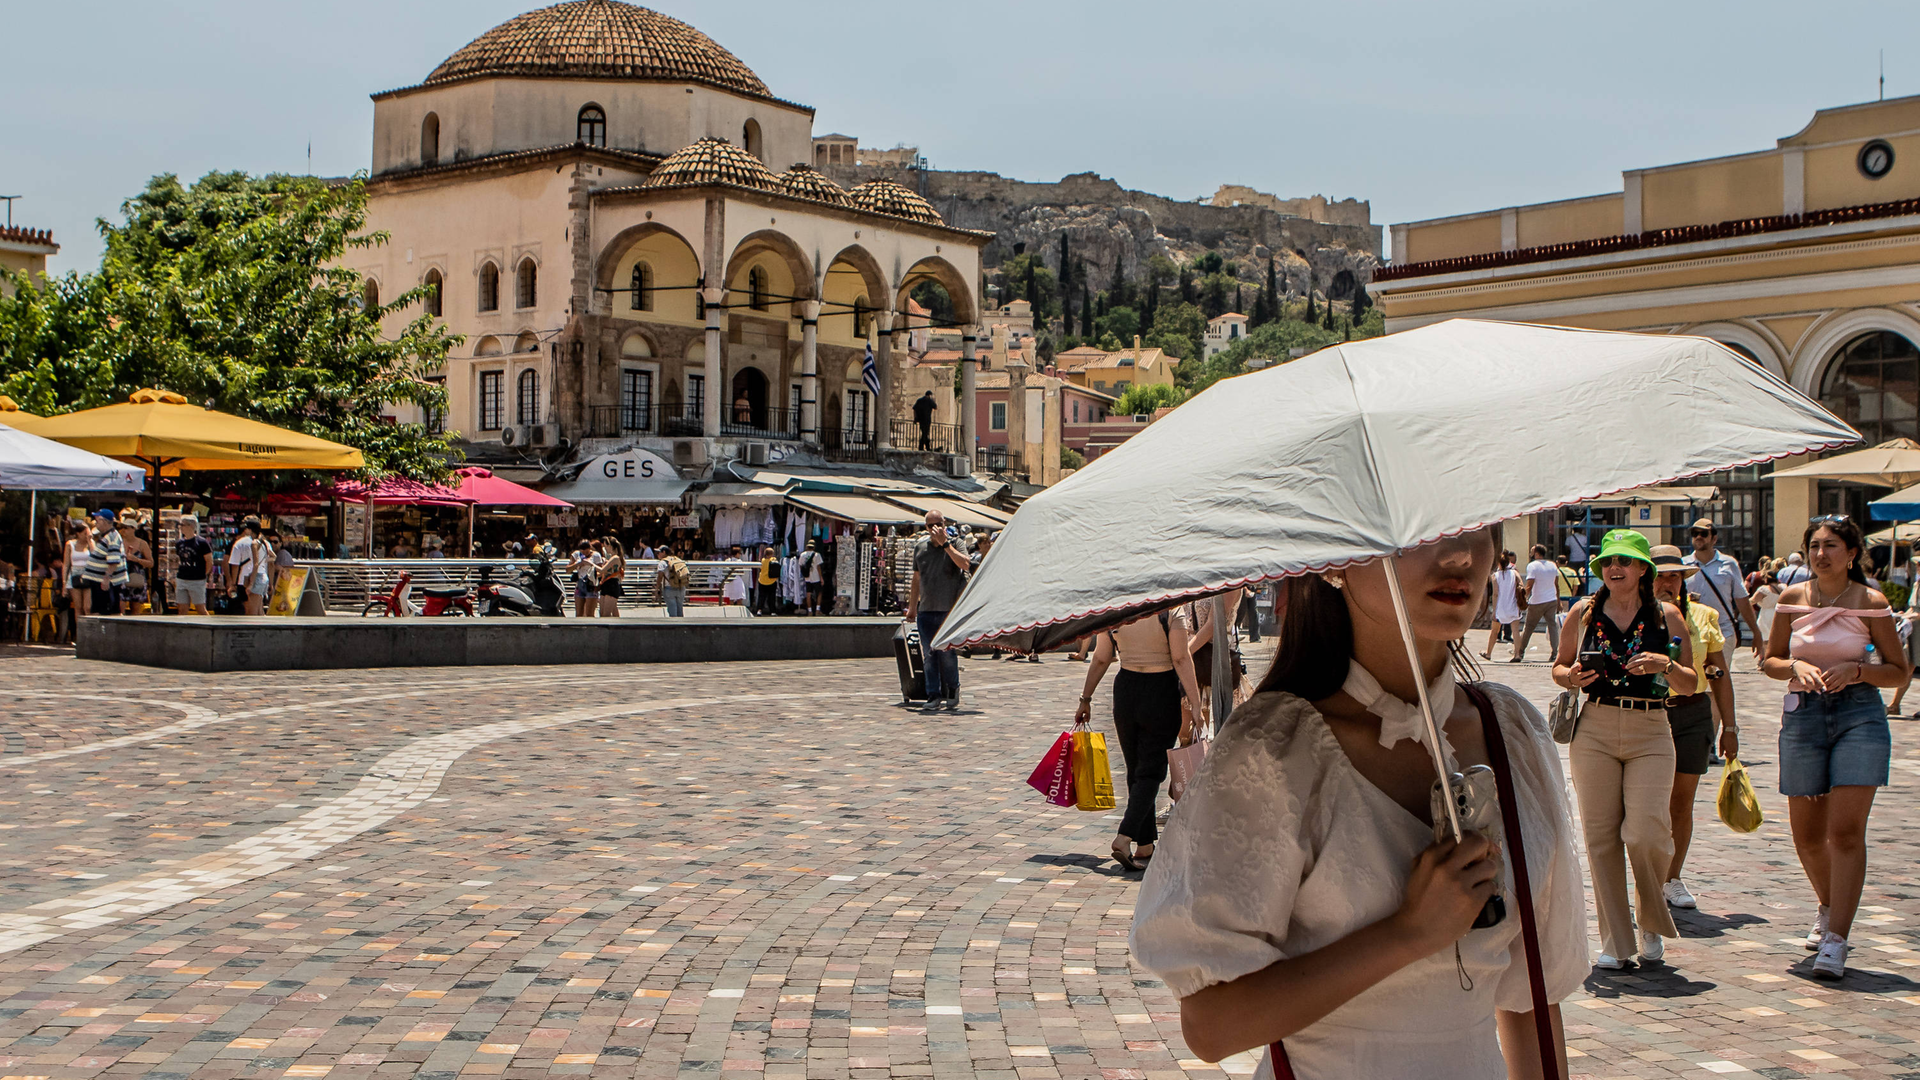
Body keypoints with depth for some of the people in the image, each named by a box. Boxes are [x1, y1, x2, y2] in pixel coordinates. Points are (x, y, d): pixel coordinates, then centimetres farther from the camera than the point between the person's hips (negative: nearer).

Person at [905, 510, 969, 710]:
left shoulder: (954, 544, -1)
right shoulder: (920, 547, 12)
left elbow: (965, 564, -21)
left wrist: (945, 544, -22)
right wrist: (912, 607, 20)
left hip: (949, 609, -4)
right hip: (926, 610, 4)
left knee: (947, 652, -6)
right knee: (928, 654, 2)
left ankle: (951, 691, 13)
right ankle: (934, 695, 10)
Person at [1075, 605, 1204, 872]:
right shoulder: (1169, 612, -13)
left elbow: (1100, 660, 3)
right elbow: (1181, 660, -16)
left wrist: (1085, 699, 13)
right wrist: (1193, 703, -15)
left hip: (1126, 691, 4)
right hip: (1162, 693, -4)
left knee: (1136, 770, 15)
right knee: (1151, 770, 3)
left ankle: (1145, 846, 19)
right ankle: (1125, 837, -15)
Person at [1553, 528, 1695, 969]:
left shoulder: (1666, 616, 3)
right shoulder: (1583, 613, 6)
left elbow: (1690, 685, 6)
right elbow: (1559, 666, 17)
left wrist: (1665, 665, -14)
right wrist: (1573, 676, -5)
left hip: (1650, 734, -1)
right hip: (1595, 731, 1)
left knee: (1645, 833, -13)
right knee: (1601, 837, -1)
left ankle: (1652, 920, 16)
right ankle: (1615, 941, 10)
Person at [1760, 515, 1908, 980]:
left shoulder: (1871, 603, -2)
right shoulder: (1793, 598, 4)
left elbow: (1900, 671, 3)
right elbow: (1770, 660, 13)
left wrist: (1856, 670, -14)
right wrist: (1796, 667, -8)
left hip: (1860, 714, -3)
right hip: (1803, 715, 3)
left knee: (1846, 830, -12)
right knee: (1806, 834, 10)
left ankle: (1836, 940, -11)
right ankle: (1829, 909, 38)